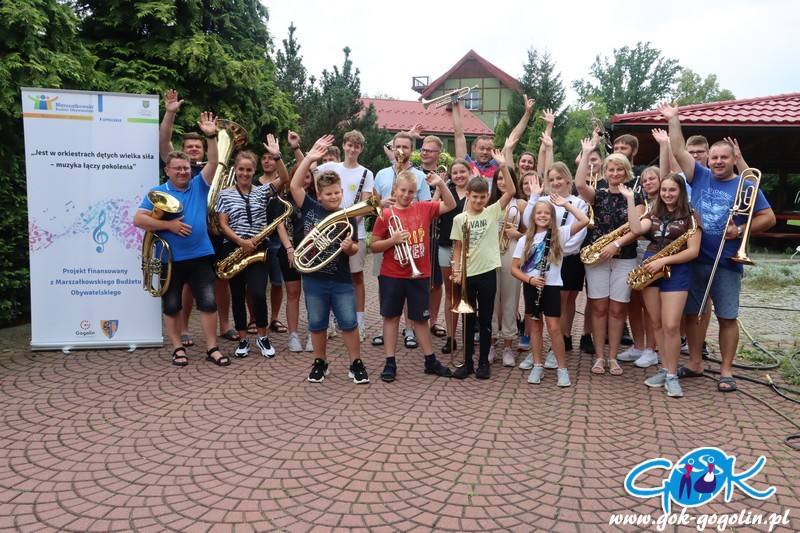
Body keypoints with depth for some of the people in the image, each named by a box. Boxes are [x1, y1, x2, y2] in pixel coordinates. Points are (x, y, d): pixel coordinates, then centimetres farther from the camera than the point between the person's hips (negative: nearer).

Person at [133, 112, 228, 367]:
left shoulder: (199, 185, 5)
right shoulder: (157, 192, 0)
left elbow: (213, 163, -8)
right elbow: (138, 219, -7)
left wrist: (211, 136, -21)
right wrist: (168, 225, -15)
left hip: (200, 256, 1)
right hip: (170, 259, 0)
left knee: (208, 302, 0)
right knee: (171, 306, 9)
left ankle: (211, 348, 10)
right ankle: (178, 348, 23)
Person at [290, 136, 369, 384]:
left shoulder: (348, 218, -2)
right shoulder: (310, 209, -2)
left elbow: (354, 250, 1)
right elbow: (295, 185, -11)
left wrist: (349, 247, -23)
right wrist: (309, 157, -17)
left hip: (341, 281, -1)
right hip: (313, 279, 1)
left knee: (349, 322, 4)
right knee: (317, 323, 11)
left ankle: (356, 364, 17)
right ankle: (320, 363, 28)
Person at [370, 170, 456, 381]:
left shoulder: (423, 208, 3)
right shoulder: (386, 215, -5)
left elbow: (450, 205, 4)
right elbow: (374, 247, -2)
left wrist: (440, 184, -9)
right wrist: (392, 240, -18)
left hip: (419, 275, 2)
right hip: (391, 276, -2)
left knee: (420, 318, 12)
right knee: (391, 317, 8)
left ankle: (430, 361, 22)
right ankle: (390, 363, 16)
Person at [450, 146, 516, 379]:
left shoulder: (493, 212, 2)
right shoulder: (459, 219, 3)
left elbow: (511, 191, -9)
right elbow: (457, 247, 4)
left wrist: (503, 166, -17)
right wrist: (456, 270, -7)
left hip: (487, 272, -1)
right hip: (466, 274, 1)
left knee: (485, 319, 7)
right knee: (468, 319, 10)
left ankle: (483, 362, 18)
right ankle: (467, 361, 20)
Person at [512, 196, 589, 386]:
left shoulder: (560, 234, -2)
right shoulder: (525, 240, 3)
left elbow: (584, 221, -14)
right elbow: (514, 268, 2)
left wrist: (566, 204, -10)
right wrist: (530, 279, -14)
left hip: (551, 287, -2)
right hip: (531, 287, 2)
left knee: (554, 328, -3)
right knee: (535, 327, 9)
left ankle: (562, 369, 9)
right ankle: (537, 366, 19)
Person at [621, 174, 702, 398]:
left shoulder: (690, 216, -2)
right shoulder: (654, 214, 12)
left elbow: (693, 251, -10)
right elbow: (636, 229, -9)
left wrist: (664, 260, -18)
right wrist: (630, 199, -8)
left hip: (676, 271, -5)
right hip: (650, 268, 5)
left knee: (671, 326, -10)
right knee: (656, 324, 8)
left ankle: (672, 375, 2)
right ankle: (665, 369, 19)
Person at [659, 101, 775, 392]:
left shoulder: (746, 185, 2)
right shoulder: (700, 177, 7)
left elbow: (768, 218, 1)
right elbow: (679, 151, 2)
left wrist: (741, 230, -13)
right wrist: (673, 120, -3)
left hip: (727, 264, -2)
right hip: (694, 260, 3)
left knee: (727, 318, 3)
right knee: (691, 313, 9)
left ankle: (726, 371, 14)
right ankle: (695, 363, 23)